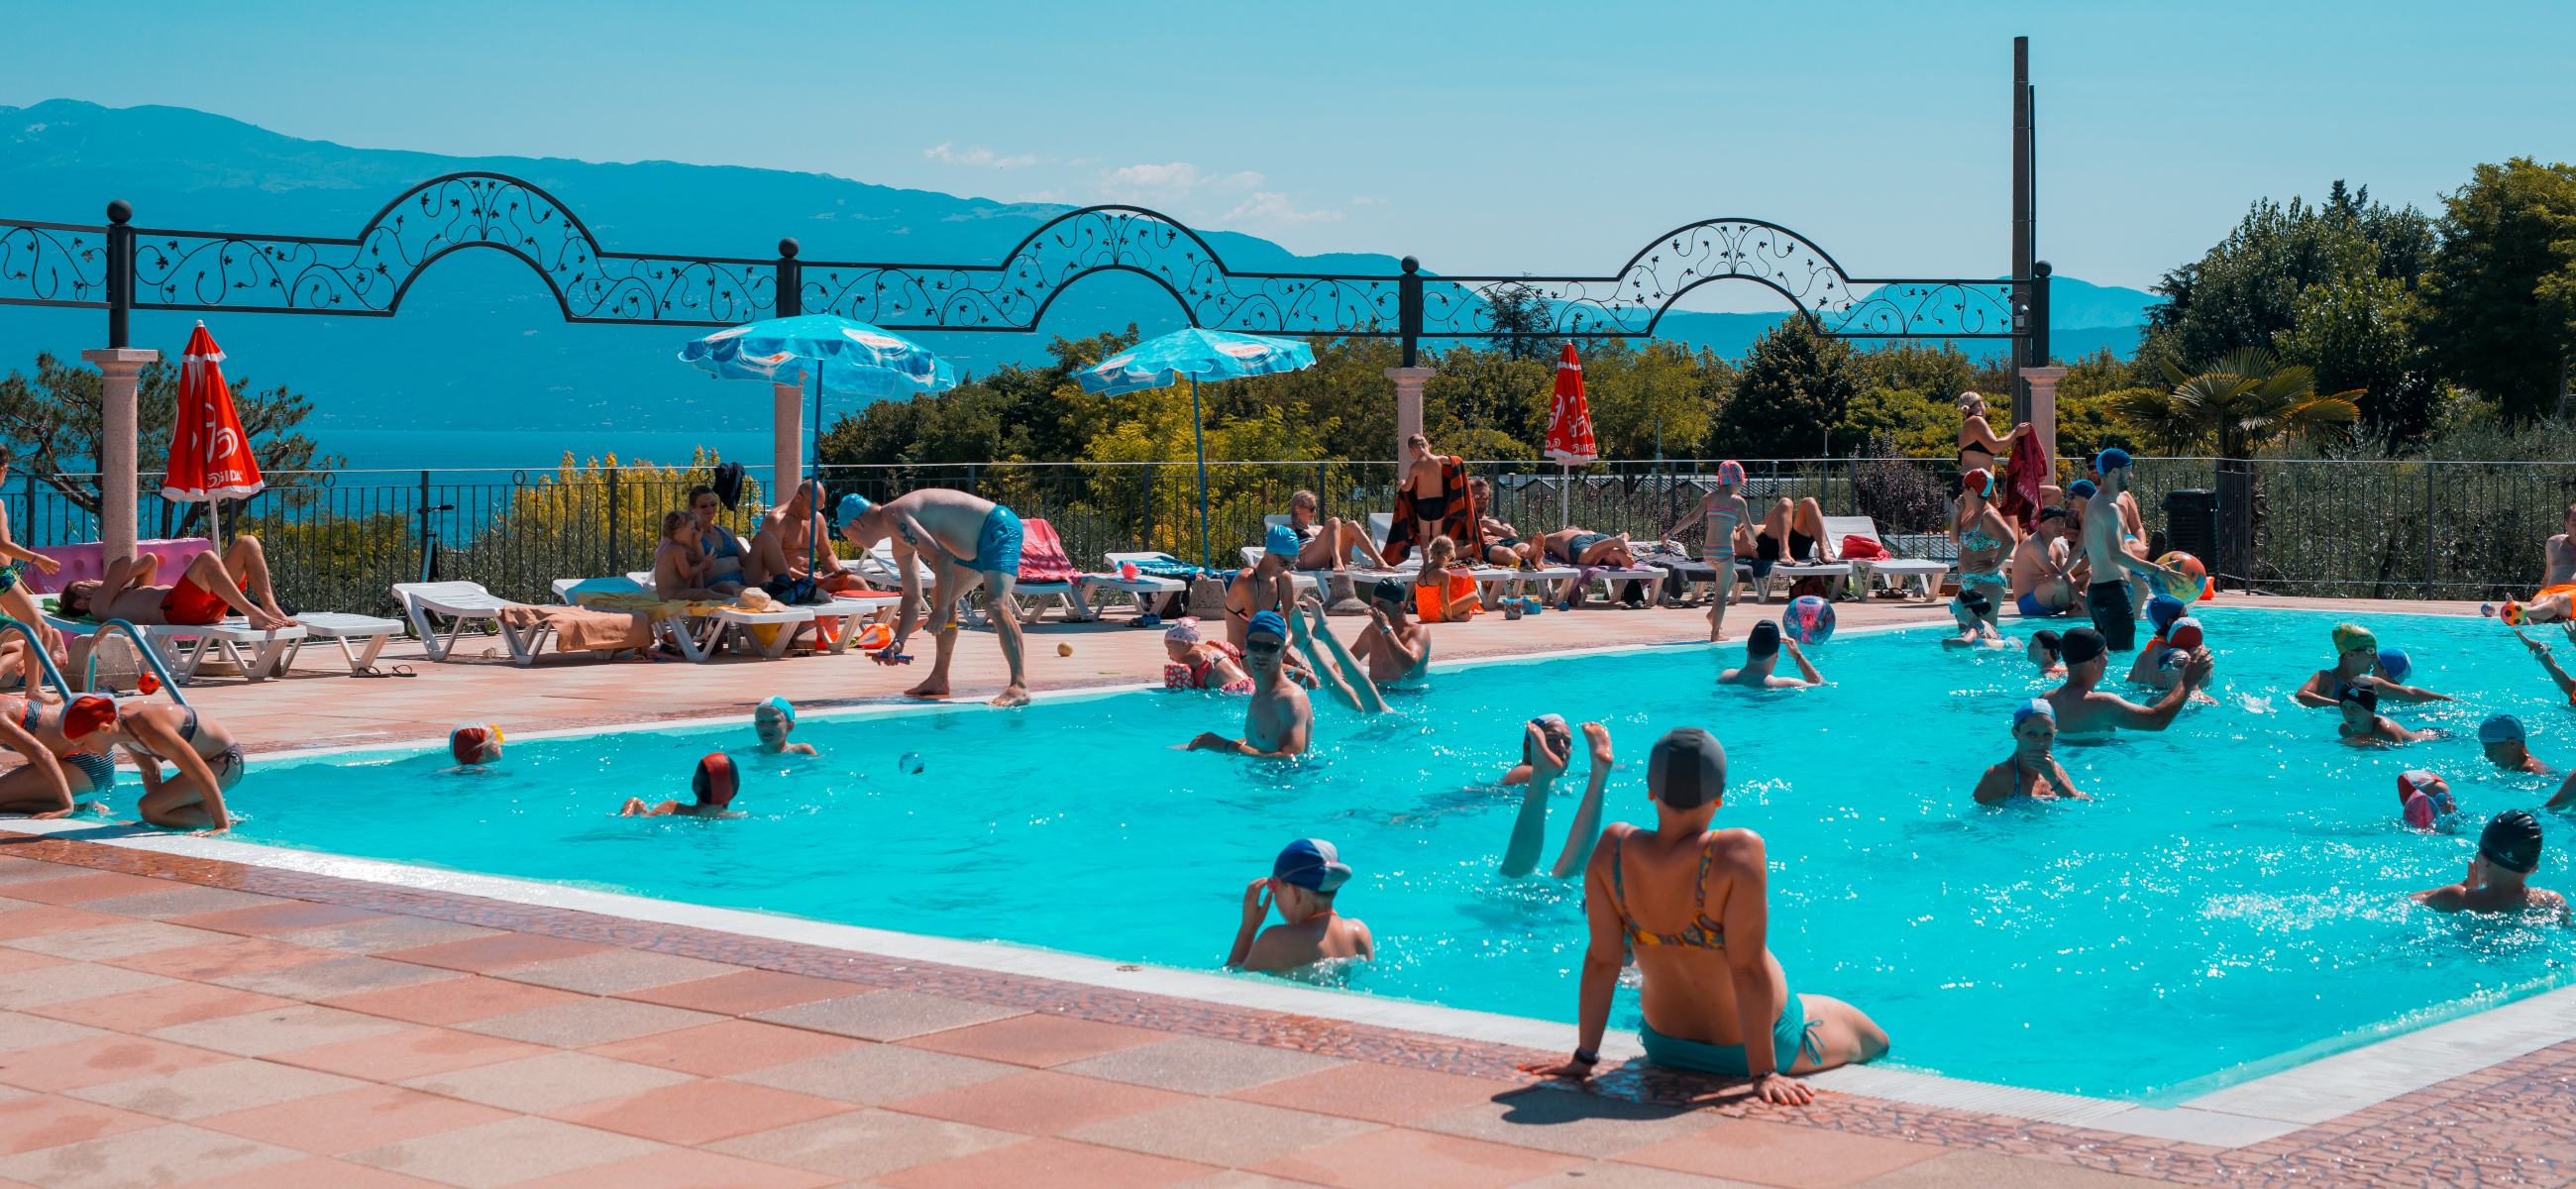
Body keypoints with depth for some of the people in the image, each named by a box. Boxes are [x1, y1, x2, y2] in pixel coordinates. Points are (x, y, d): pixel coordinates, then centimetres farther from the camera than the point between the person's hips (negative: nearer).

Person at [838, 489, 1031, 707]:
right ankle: (939, 680, 26)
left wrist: (940, 611, -20)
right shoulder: (900, 546, 14)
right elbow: (912, 596, 19)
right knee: (942, 599, 18)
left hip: (1000, 528, -11)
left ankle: (1020, 686, -31)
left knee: (995, 605, -26)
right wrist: (898, 642, 12)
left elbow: (942, 558, -25)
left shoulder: (894, 516, -18)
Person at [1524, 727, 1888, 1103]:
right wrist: (1764, 1073, -24)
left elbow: (1602, 959, -15)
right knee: (1873, 1039, 24)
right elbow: (1748, 968, -30)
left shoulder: (1613, 849, -20)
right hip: (1754, 1042, -5)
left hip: (1665, 1044, 5)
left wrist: (1584, 1058, -7)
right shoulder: (1739, 851, -32)